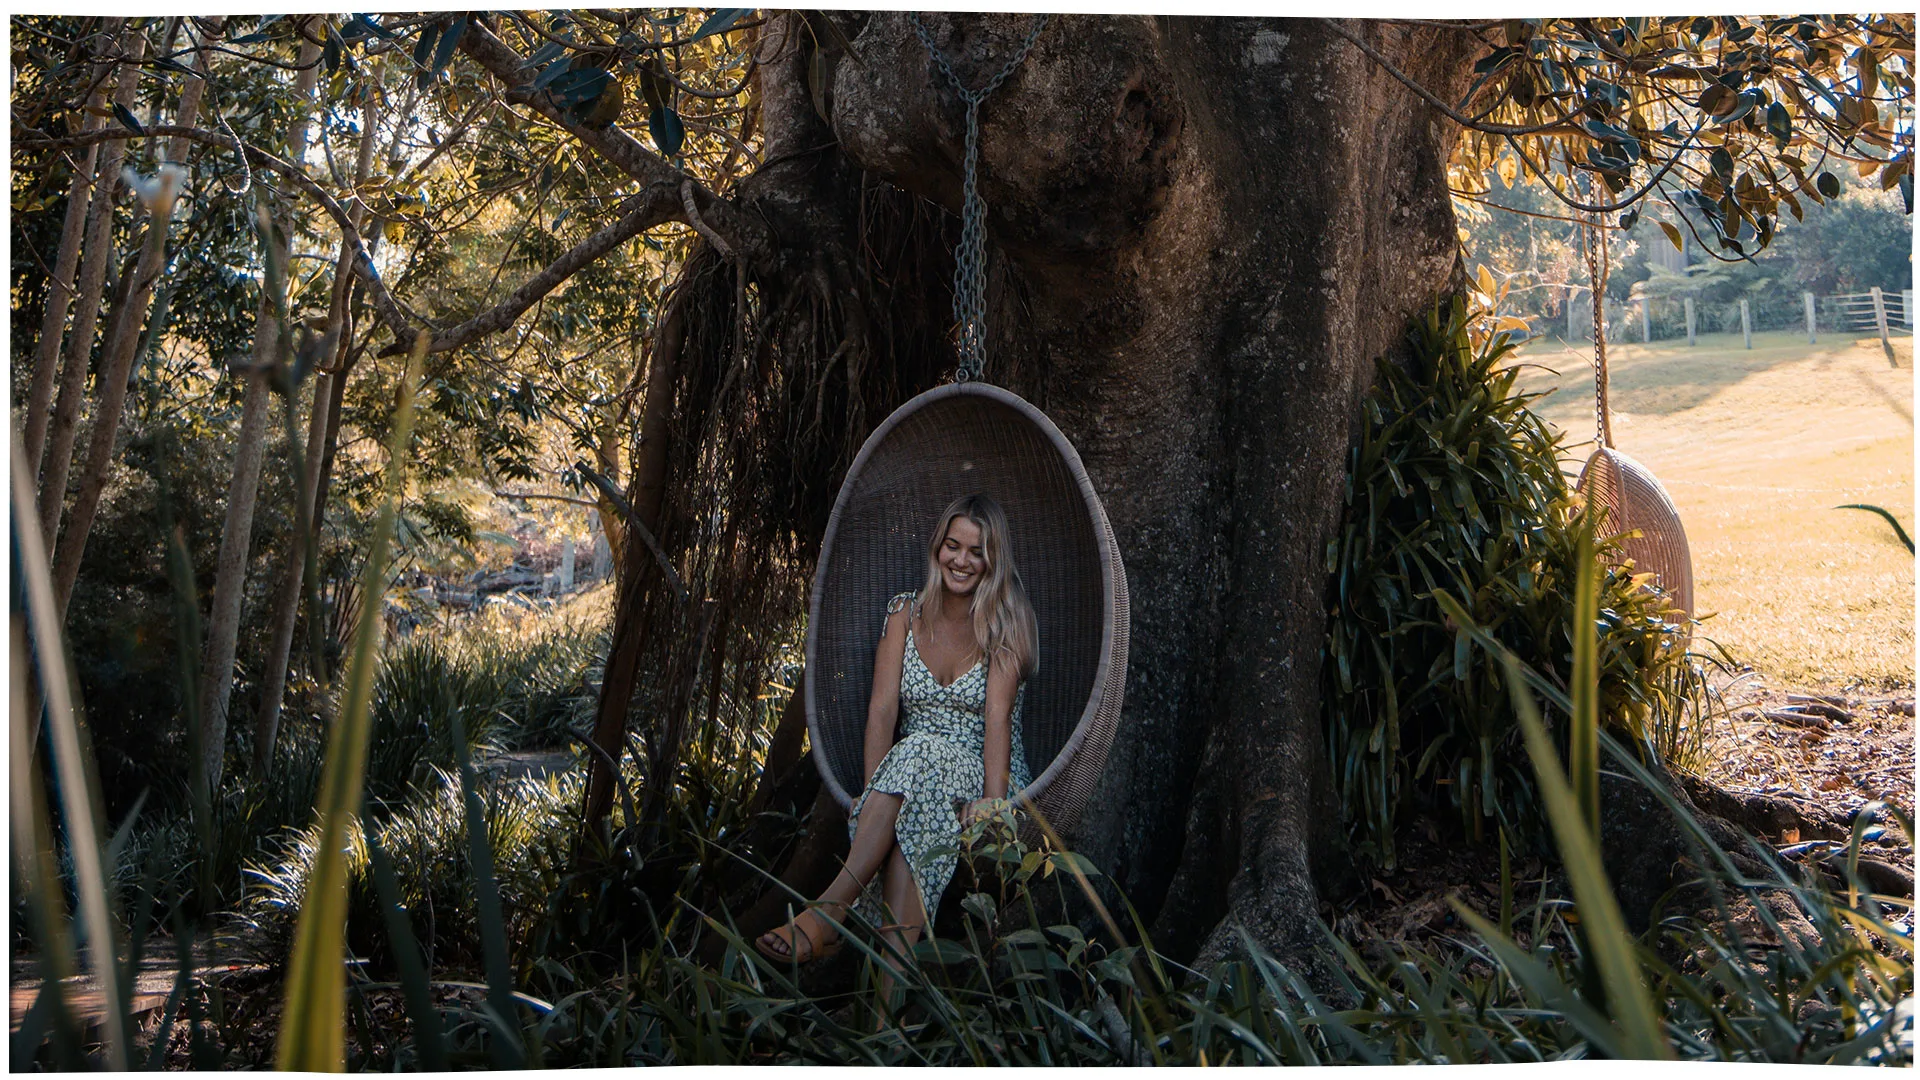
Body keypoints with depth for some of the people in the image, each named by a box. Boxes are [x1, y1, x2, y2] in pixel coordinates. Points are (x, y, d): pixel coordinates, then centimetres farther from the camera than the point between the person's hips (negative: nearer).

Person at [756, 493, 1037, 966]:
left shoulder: (1006, 623, -2)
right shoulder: (906, 612, 7)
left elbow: (997, 714, -17)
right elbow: (883, 708, -5)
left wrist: (992, 800, -33)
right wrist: (874, 793, -21)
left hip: (988, 779, -3)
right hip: (917, 773, 3)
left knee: (922, 752, -35)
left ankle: (831, 907, -42)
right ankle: (899, 943, -48)